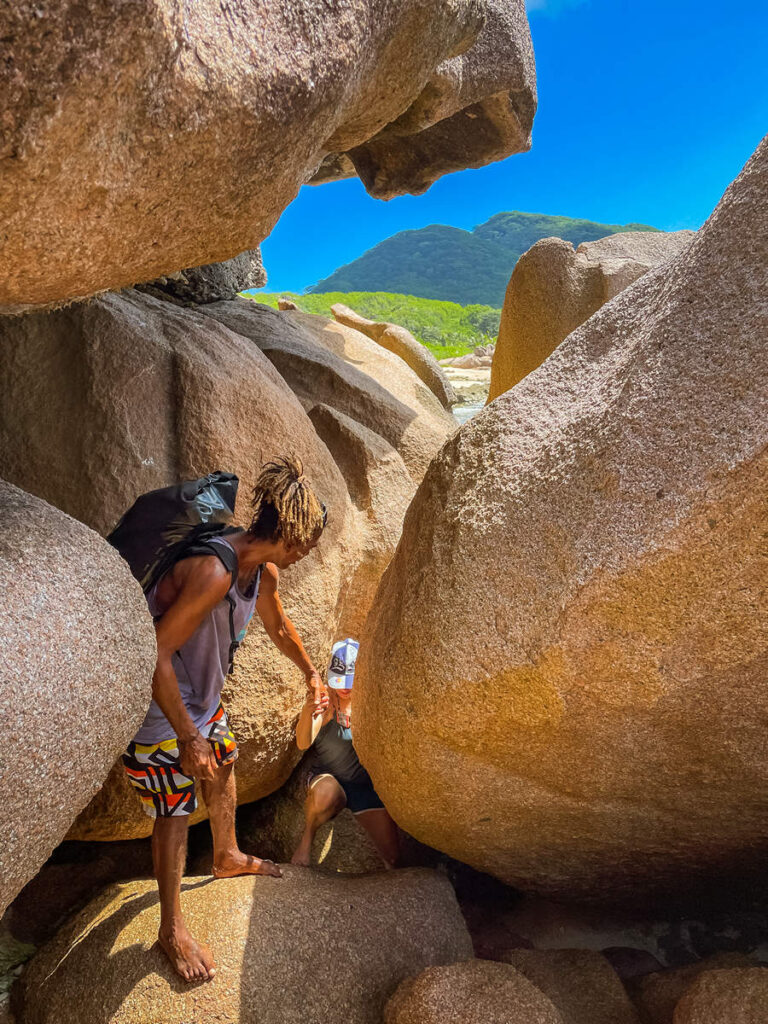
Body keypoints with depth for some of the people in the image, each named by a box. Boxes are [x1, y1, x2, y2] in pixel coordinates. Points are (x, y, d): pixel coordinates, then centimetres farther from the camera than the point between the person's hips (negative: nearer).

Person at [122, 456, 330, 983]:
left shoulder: (264, 570, -6)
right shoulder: (213, 572, -36)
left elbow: (278, 625, 15)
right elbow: (155, 654, -34)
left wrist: (312, 673, 24)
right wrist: (187, 737, -27)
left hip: (203, 695, 9)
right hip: (158, 704, -9)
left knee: (224, 766, 25)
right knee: (176, 809, 2)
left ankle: (227, 856, 52)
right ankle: (172, 928, 23)